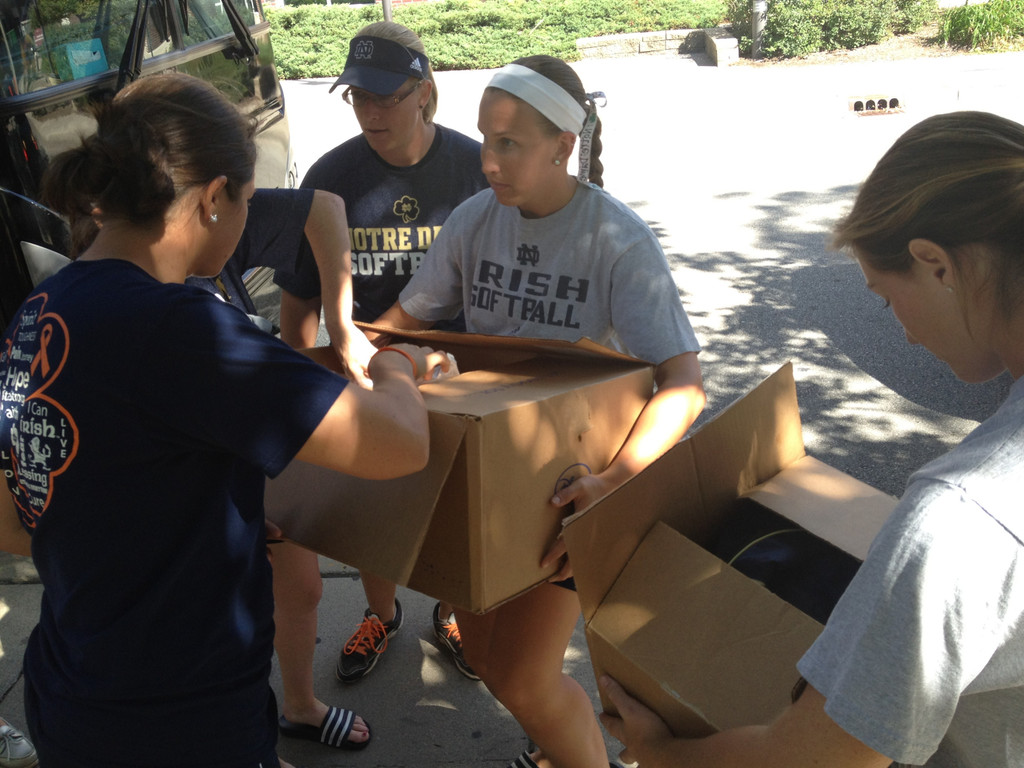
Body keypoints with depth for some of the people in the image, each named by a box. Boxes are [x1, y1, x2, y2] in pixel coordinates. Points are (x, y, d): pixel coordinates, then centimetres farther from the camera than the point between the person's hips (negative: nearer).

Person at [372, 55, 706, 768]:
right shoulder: (476, 219, -5)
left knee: (522, 677, -3)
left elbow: (683, 382, -30)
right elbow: (403, 321, 4)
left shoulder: (619, 239, -21)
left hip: (570, 480, -5)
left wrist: (614, 481, -45)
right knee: (482, 648, 17)